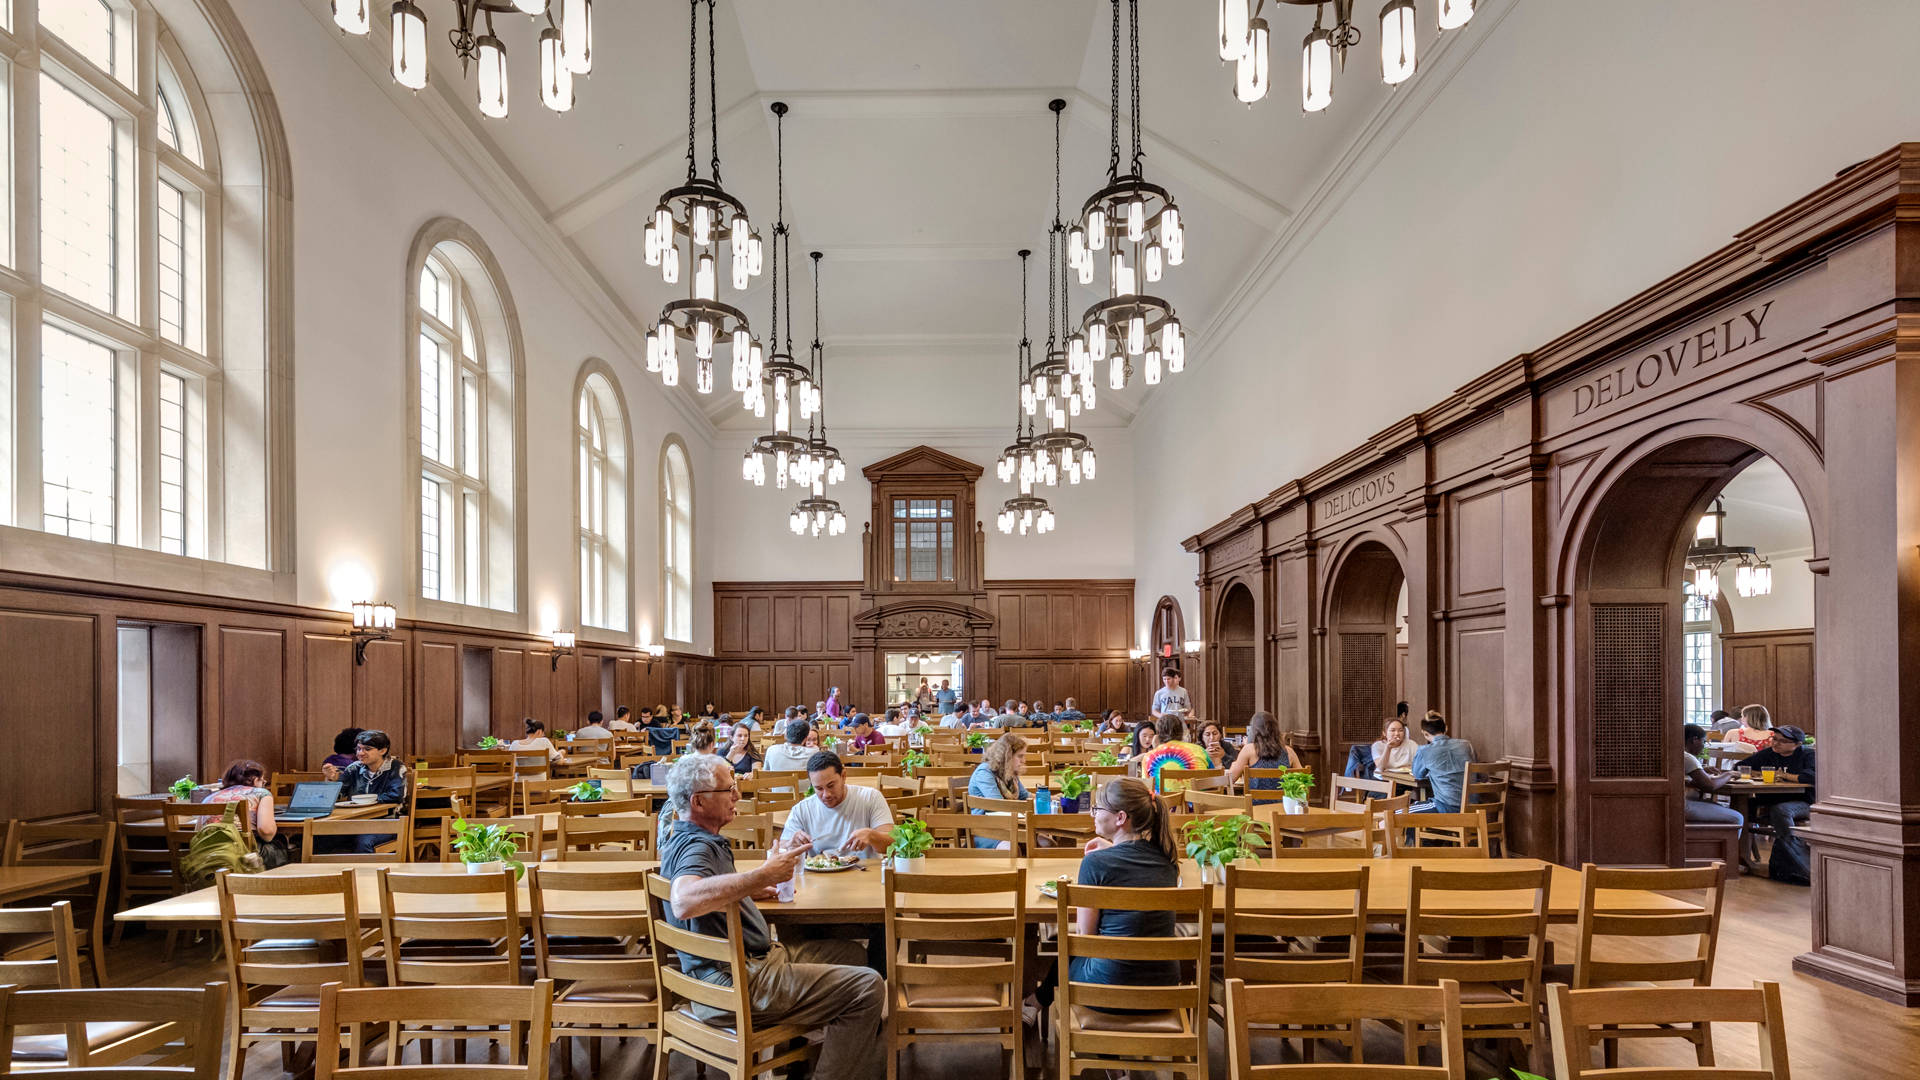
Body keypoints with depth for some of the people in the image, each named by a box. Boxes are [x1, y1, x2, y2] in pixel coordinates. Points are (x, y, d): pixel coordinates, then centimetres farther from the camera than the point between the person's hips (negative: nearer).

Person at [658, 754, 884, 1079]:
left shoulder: (692, 838, 12)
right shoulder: (694, 846, -21)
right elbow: (684, 902, -44)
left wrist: (751, 889, 17)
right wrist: (763, 875, -37)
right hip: (739, 981, -11)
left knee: (850, 953, 20)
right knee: (867, 986, -16)